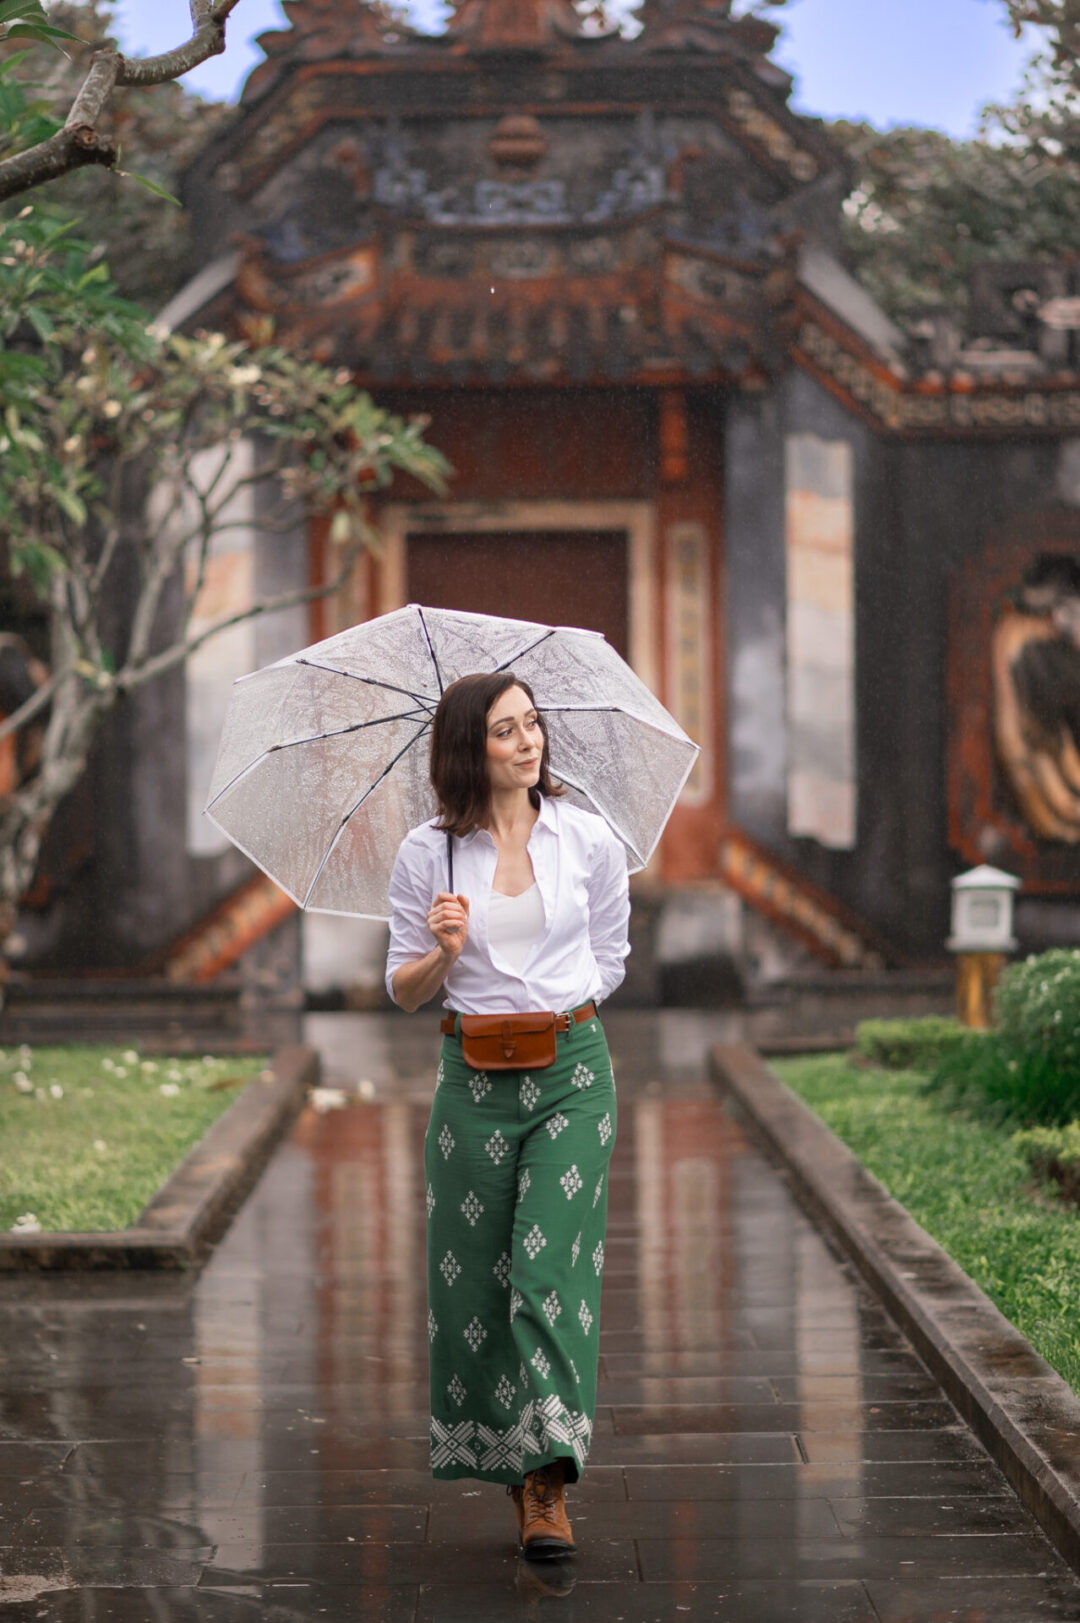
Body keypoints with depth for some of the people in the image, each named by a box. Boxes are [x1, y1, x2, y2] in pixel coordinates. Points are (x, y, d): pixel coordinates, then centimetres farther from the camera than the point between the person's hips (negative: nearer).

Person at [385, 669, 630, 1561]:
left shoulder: (590, 841, 2)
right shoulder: (428, 855, 1)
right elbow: (402, 989, 5)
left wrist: (550, 1008, 7)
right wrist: (444, 954, -14)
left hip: (572, 1068, -1)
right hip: (473, 1078, 1)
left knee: (551, 1260, -11)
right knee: (474, 1269, 3)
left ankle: (549, 1484, -13)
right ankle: (503, 1456, 21)